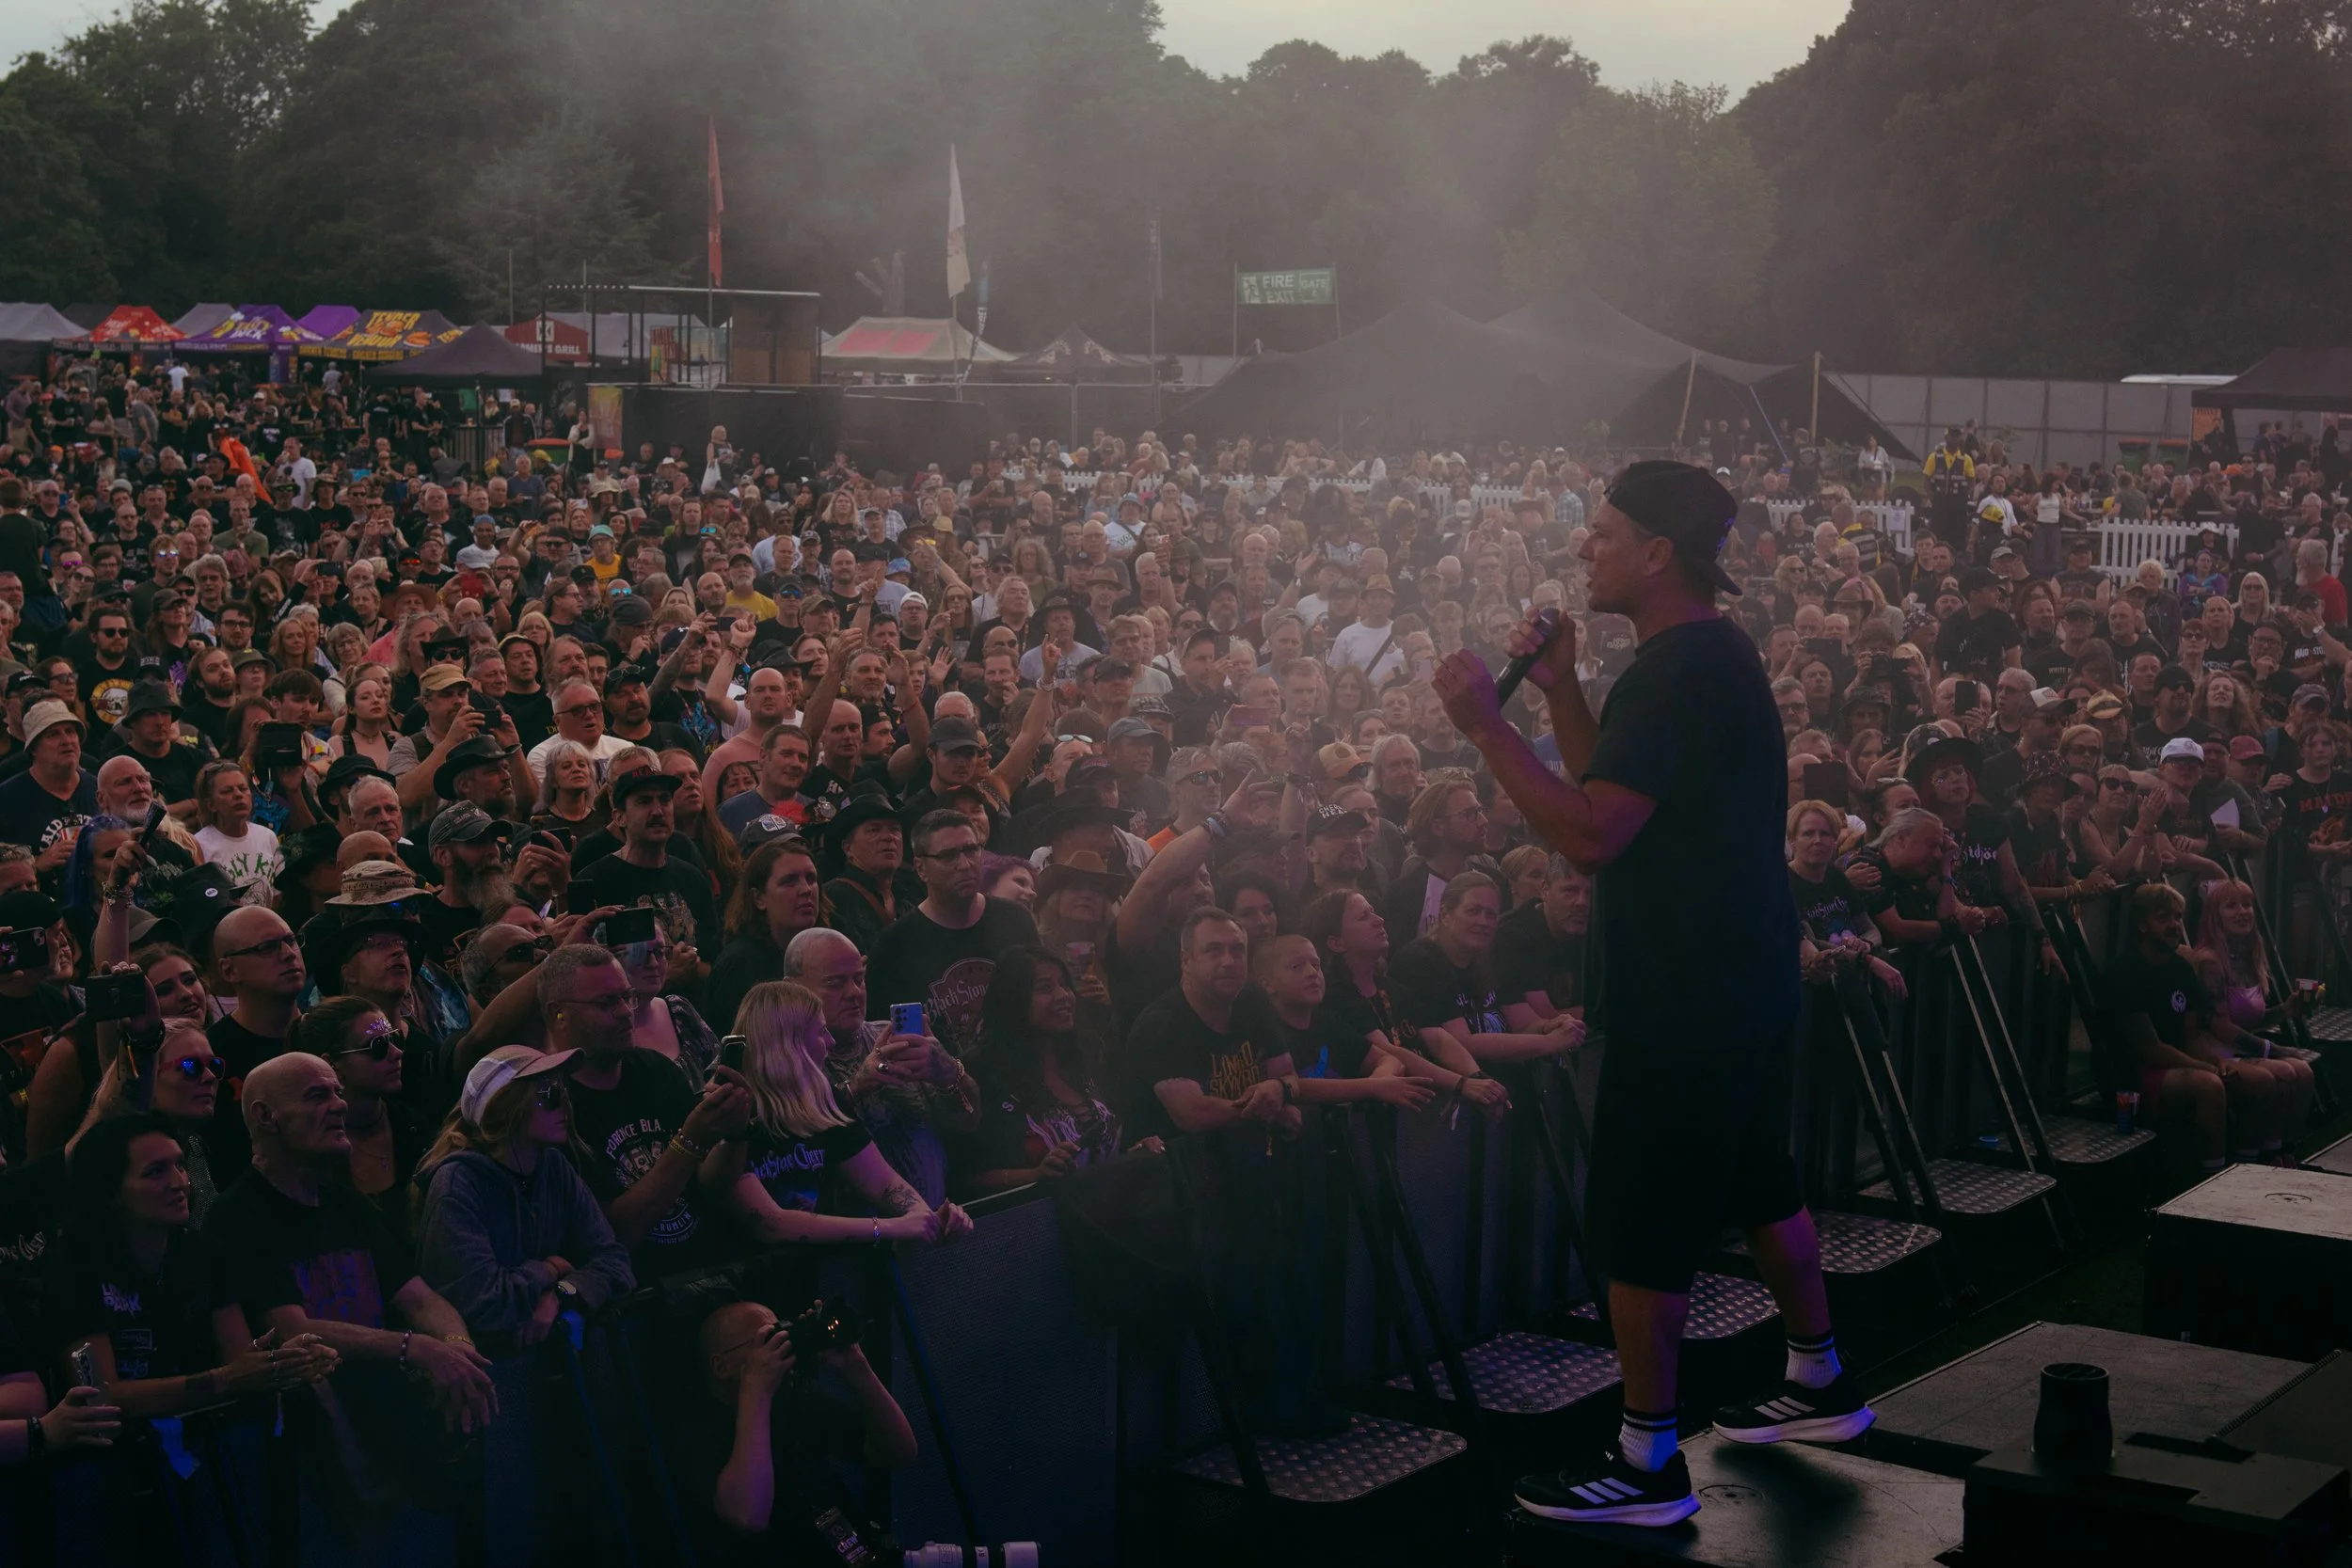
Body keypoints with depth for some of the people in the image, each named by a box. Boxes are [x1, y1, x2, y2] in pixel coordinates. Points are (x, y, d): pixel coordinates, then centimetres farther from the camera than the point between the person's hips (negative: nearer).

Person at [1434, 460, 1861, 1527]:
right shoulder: (1710, 652, 12)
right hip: (1738, 975, 11)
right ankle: (1819, 1382, 38)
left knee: (1640, 1227, -2)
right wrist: (1559, 688, 6)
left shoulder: (1677, 672, -21)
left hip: (1685, 996, -11)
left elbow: (1593, 833, -30)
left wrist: (1484, 725, -26)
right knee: (1756, 1183, 23)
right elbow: (1612, 791, 15)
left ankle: (1646, 1466, 7)